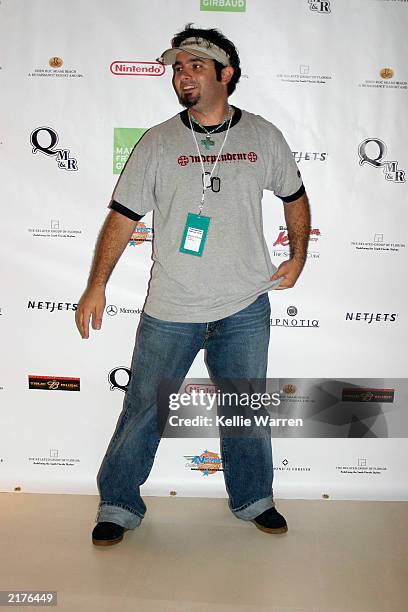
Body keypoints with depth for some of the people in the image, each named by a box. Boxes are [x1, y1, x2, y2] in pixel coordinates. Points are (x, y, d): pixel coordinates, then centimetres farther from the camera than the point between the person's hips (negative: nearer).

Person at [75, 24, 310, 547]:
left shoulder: (263, 136, 4)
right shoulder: (158, 142, 0)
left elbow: (294, 196, 18)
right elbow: (123, 216, -1)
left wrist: (299, 256, 10)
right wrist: (96, 287, -7)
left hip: (245, 309, 2)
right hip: (169, 310, -1)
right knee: (143, 411, 7)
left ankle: (253, 499, 38)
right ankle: (118, 507, 28)